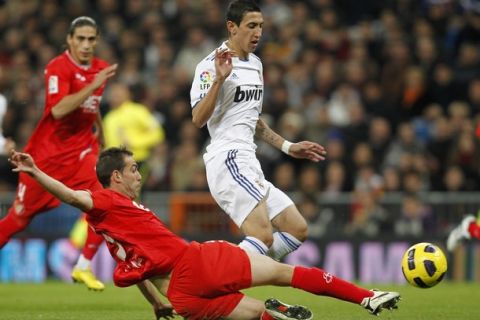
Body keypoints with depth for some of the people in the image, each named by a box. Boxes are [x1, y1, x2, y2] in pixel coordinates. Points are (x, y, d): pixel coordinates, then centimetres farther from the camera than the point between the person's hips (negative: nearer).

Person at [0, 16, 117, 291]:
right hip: (49, 152, -5)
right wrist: (93, 86, -33)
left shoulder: (100, 69, 6)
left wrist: (98, 138, 28)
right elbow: (58, 110, -30)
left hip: (82, 150, 5)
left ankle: (84, 267, -6)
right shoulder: (58, 68, -15)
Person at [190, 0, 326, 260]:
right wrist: (219, 79, -29)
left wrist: (287, 147, 30)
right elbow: (198, 119, -19)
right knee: (263, 237, -24)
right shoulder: (211, 65, -8)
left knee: (297, 230, 4)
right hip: (228, 158, -9)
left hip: (248, 164, 9)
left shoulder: (255, 64, 19)